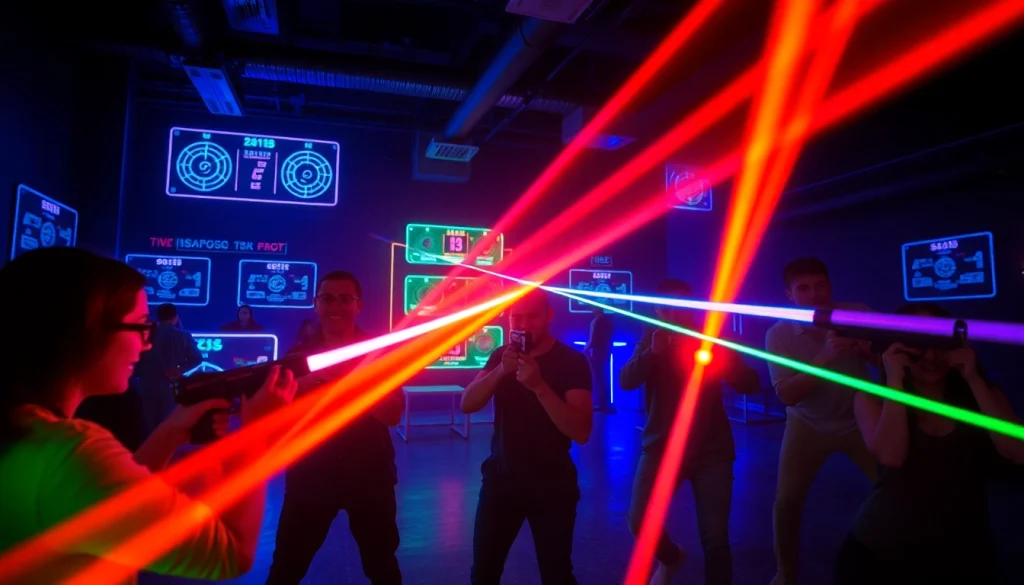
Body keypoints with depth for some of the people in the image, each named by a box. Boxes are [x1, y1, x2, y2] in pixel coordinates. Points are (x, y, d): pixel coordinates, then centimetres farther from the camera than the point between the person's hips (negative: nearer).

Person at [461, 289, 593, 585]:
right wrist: (501, 371, -24)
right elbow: (467, 404, -8)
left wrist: (538, 385, -32)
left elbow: (581, 432, -20)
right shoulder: (501, 355, 3)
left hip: (551, 485, -3)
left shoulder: (572, 361, -12)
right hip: (500, 478, 3)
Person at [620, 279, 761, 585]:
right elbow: (626, 381, -13)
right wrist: (652, 353, -30)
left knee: (715, 539, -5)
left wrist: (718, 354, -24)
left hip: (711, 450, 0)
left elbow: (752, 385, -8)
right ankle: (670, 556, 28)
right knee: (639, 523, -5)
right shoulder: (651, 341, 2)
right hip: (661, 447, 1)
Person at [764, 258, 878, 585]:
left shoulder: (858, 316, -15)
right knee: (787, 500, -3)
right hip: (808, 424, -1)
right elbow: (786, 395, -25)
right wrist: (826, 355, -38)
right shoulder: (779, 334, -19)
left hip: (860, 418, 2)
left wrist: (867, 350, -31)